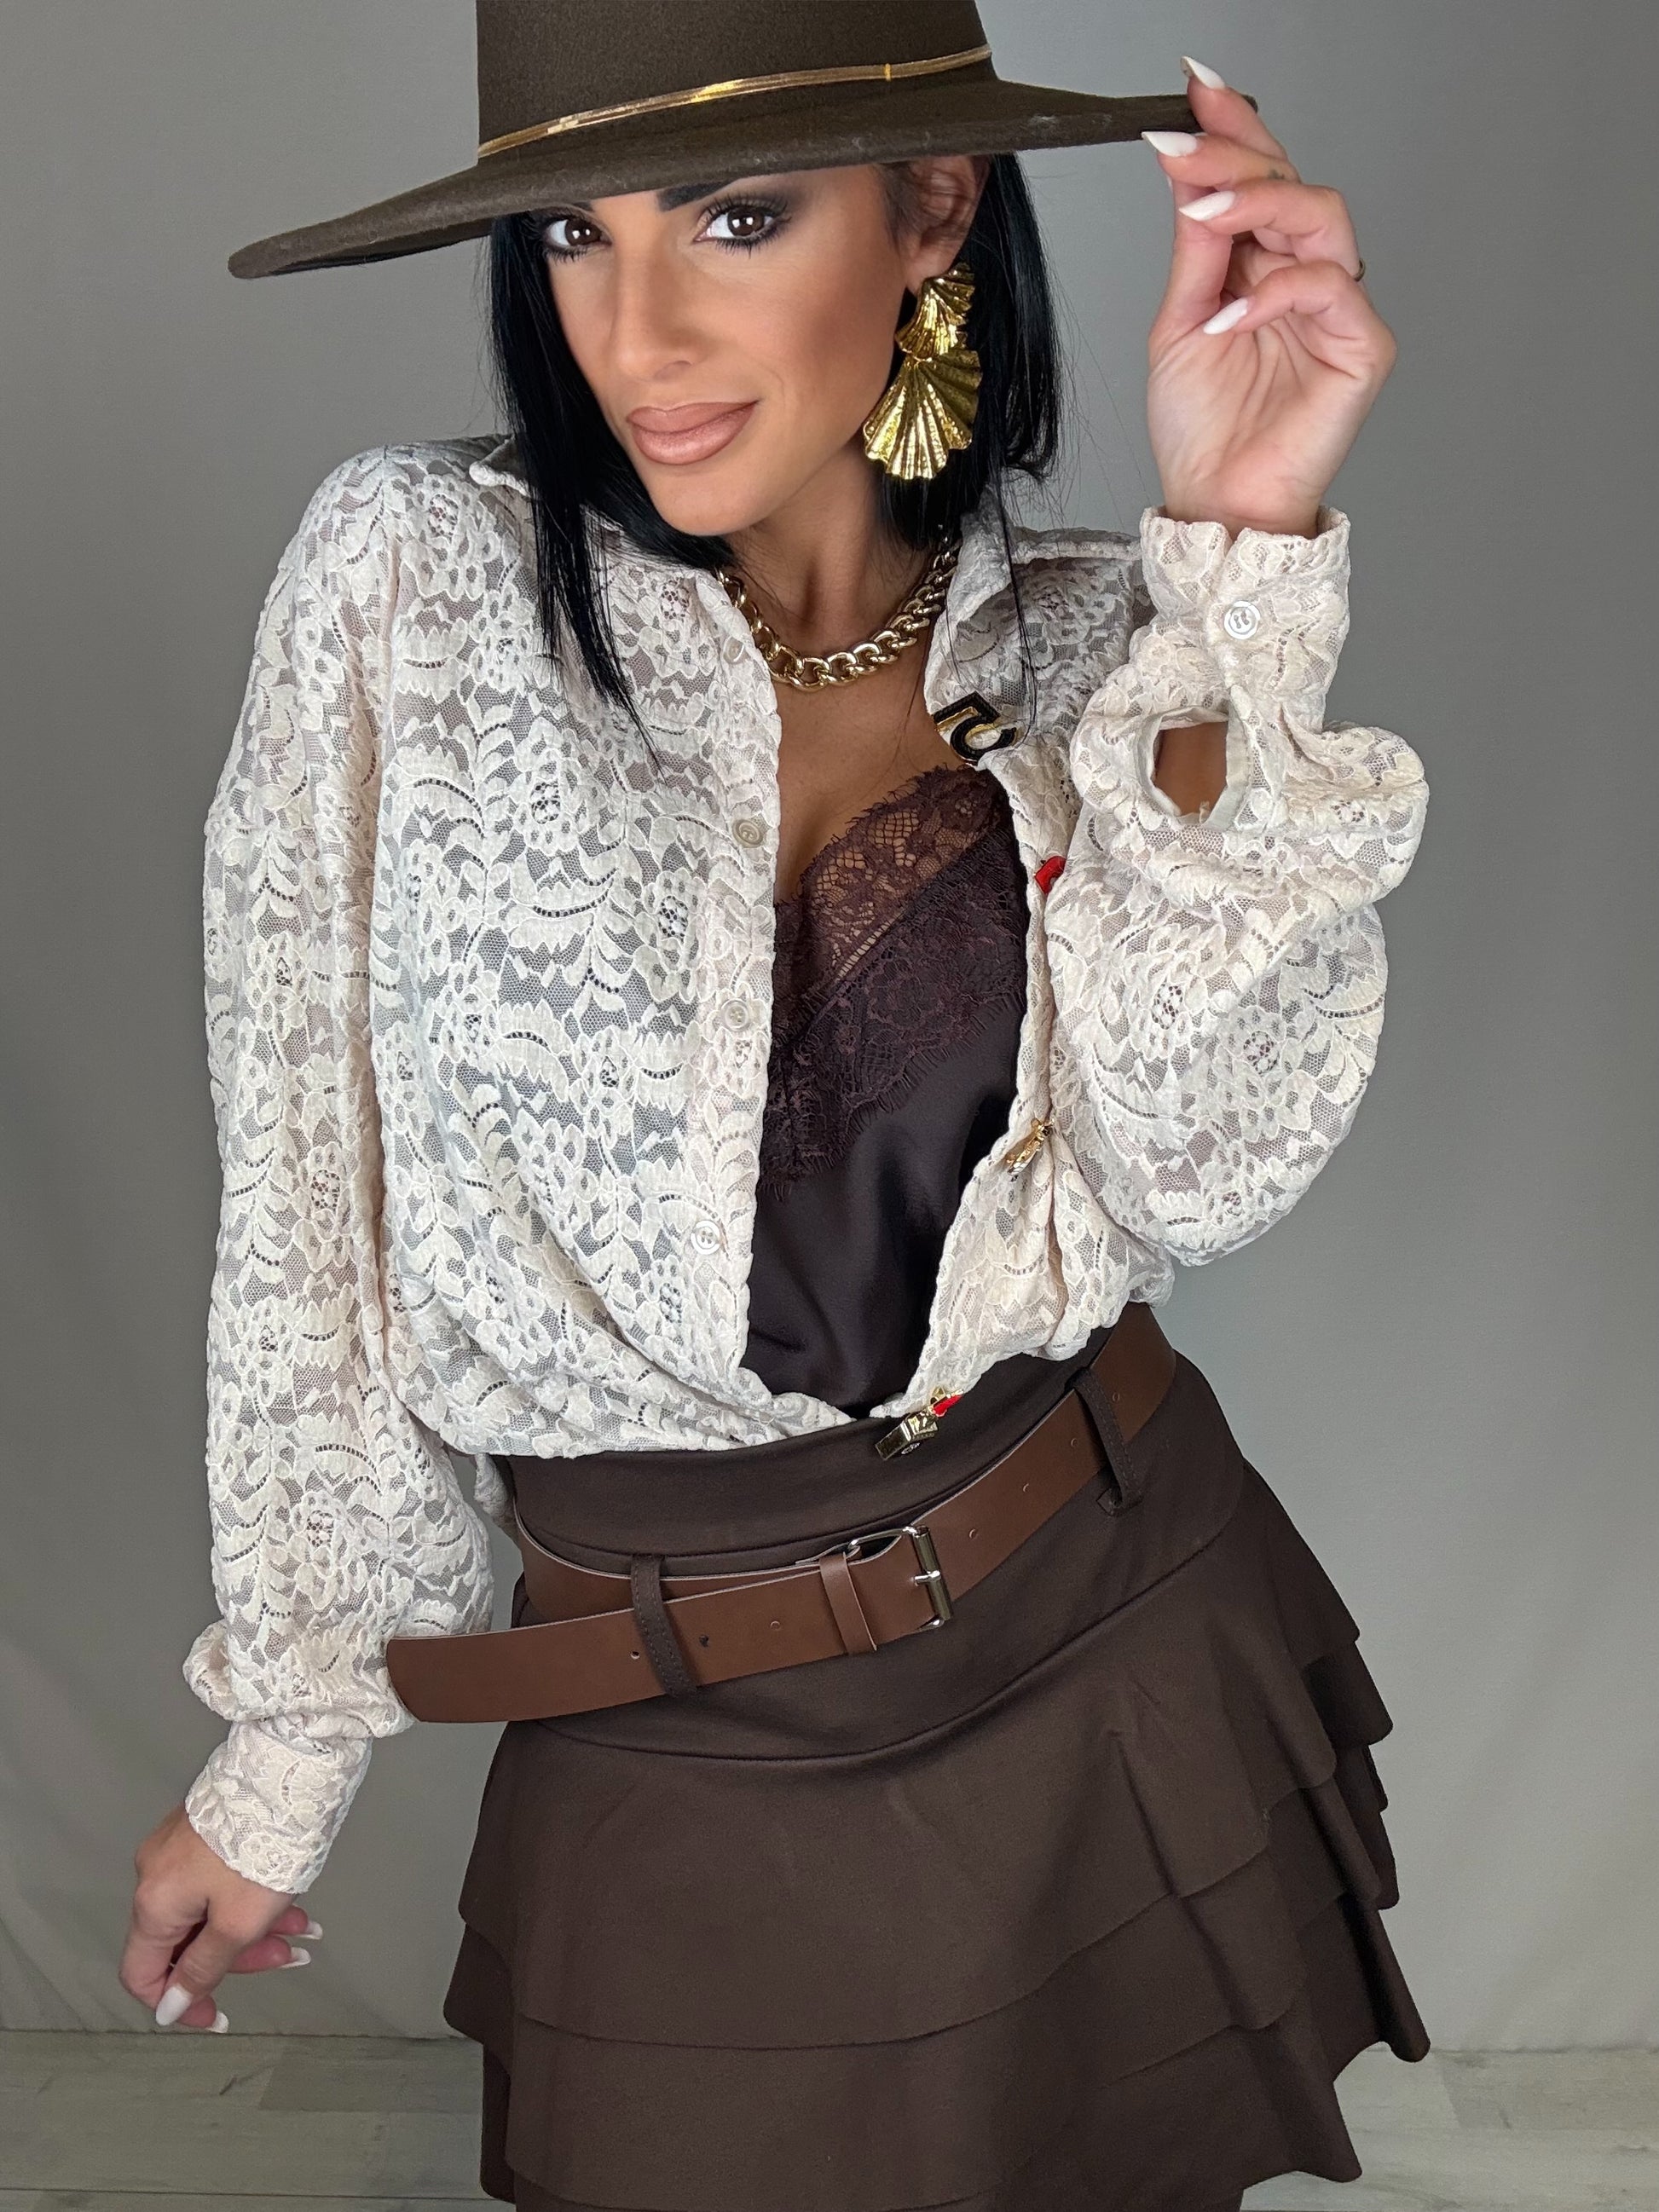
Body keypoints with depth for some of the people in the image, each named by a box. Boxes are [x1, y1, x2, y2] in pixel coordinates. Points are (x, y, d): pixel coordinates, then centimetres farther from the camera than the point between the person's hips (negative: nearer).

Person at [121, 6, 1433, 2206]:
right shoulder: (413, 578, -10)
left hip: (1125, 1670, 2)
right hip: (683, 1771, -2)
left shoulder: (1085, 647, -4)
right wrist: (281, 1752, 0)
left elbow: (1197, 1169, -19)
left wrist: (1244, 564, -24)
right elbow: (307, 1219, -6)